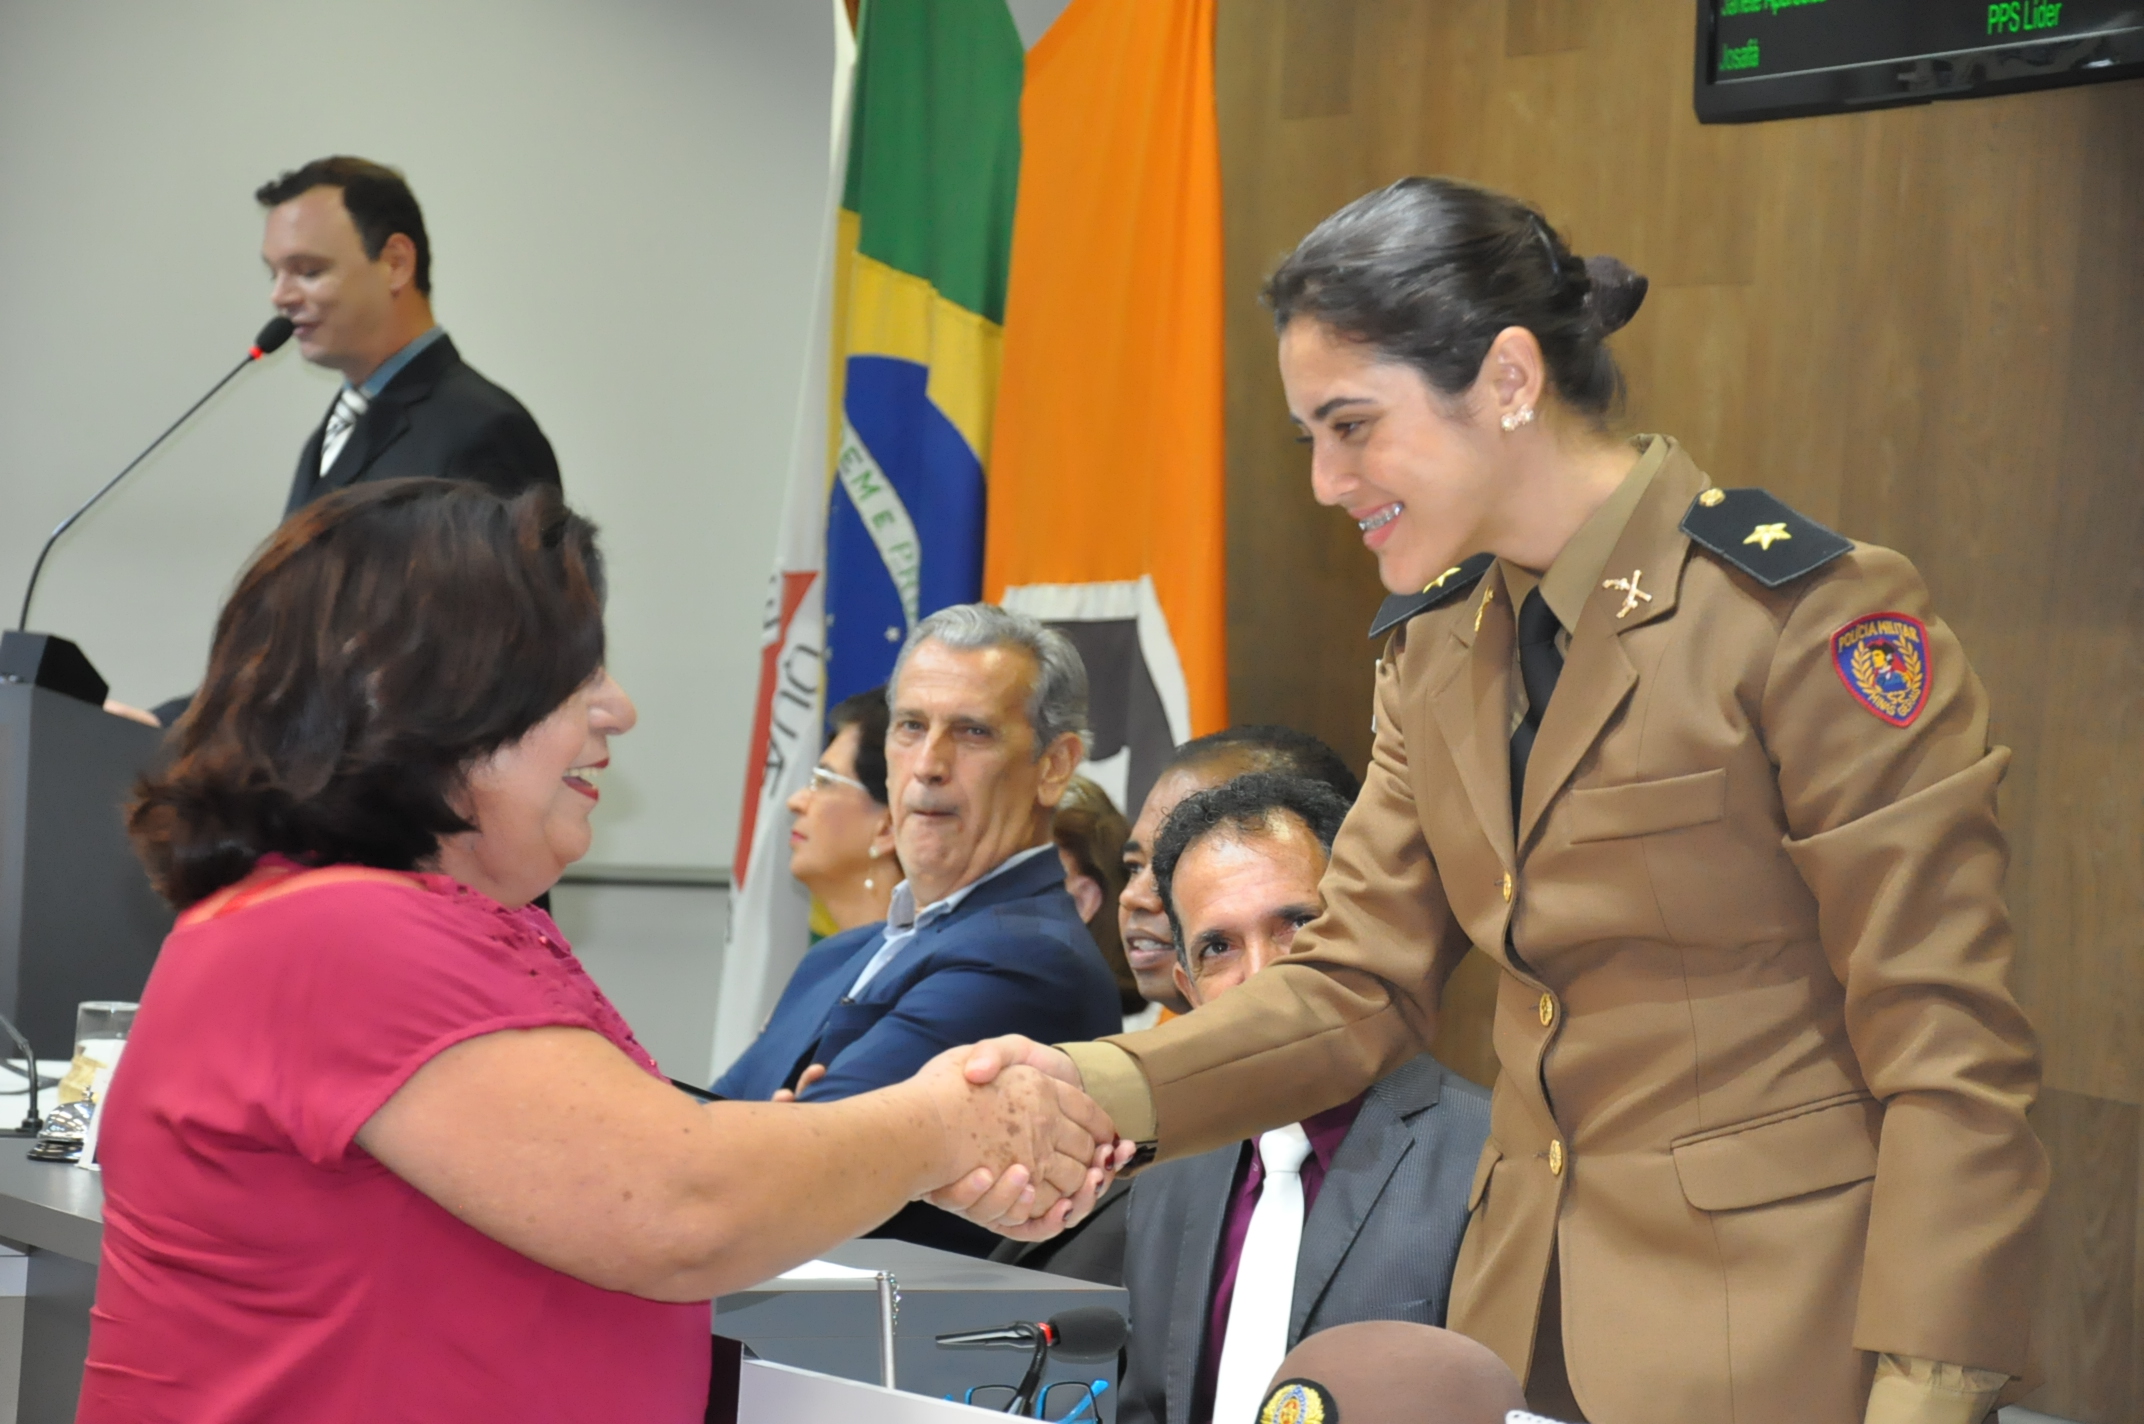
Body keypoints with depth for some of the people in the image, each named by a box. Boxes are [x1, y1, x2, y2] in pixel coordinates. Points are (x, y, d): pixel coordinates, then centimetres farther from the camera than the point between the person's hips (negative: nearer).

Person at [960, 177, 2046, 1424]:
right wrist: (1102, 1091, -10)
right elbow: (1359, 988, 7)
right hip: (1530, 1323, 7)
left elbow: (1949, 1053, -14)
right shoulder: (1436, 650, 10)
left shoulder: (1815, 619, -13)